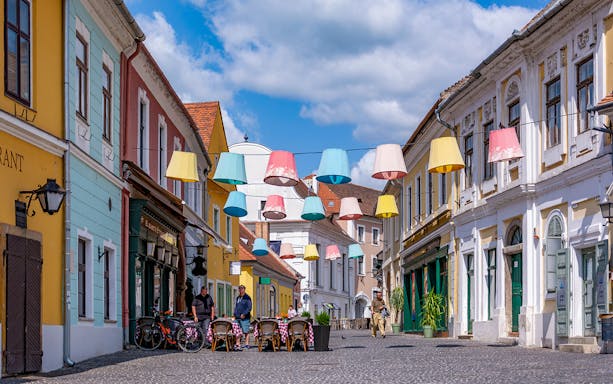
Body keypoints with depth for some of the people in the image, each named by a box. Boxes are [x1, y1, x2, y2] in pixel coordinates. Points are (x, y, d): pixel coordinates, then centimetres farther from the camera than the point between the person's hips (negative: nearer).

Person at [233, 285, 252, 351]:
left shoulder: (247, 298, -3)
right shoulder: (237, 298, 18)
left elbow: (249, 308, -9)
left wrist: (244, 314, -17)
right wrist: (235, 314, 11)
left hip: (244, 318, -7)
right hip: (237, 317, 7)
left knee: (246, 331, -4)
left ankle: (246, 344, -1)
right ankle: (237, 344, 10)